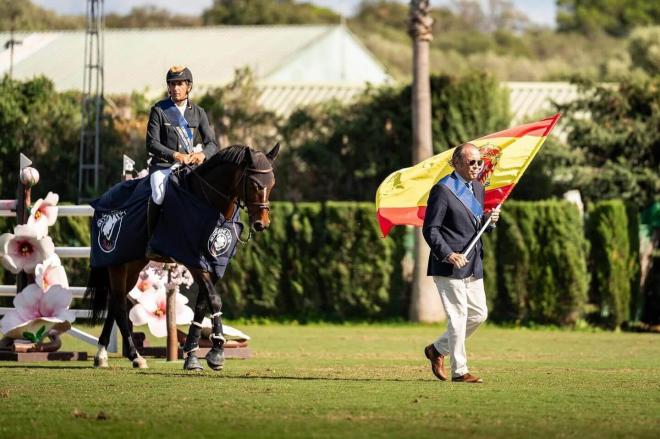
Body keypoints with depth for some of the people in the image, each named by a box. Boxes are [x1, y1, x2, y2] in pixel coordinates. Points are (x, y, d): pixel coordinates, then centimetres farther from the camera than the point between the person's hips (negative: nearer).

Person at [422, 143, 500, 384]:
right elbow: (430, 230, -13)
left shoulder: (478, 188, 14)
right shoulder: (442, 190, -12)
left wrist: (490, 220, 0)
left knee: (479, 314, 11)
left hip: (473, 265, 8)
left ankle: (438, 349, 26)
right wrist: (449, 255, -24)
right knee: (458, 316, -4)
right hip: (449, 265, -8)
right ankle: (459, 371, 3)